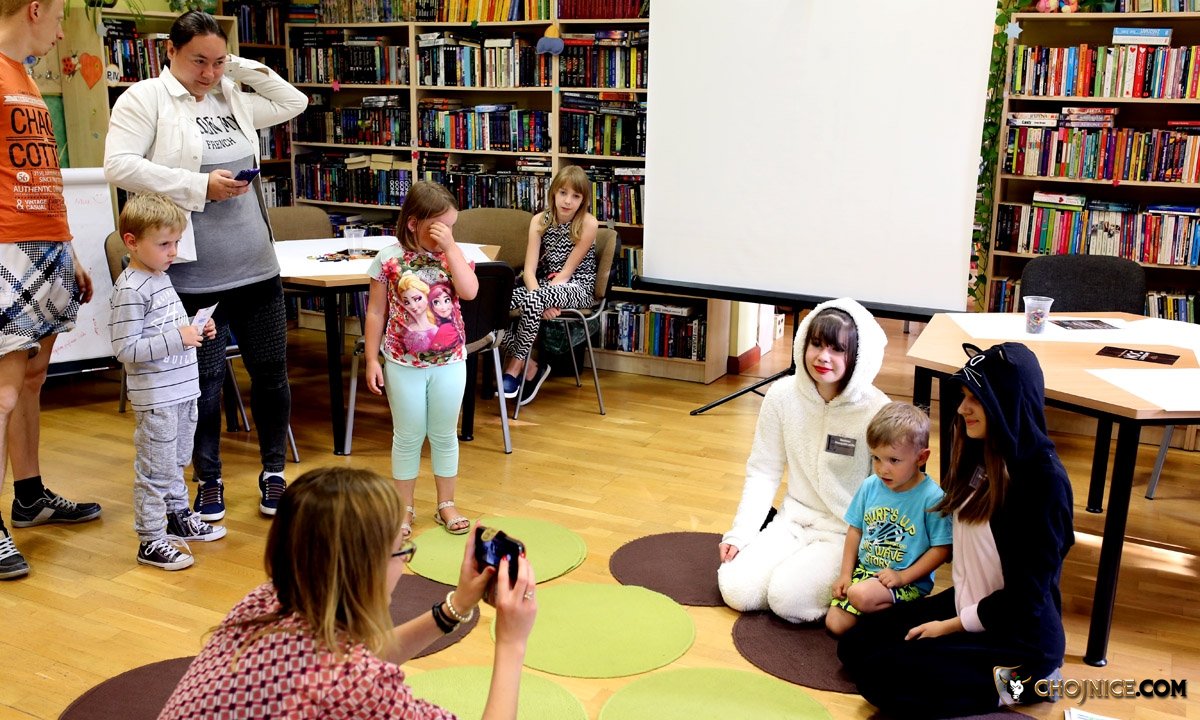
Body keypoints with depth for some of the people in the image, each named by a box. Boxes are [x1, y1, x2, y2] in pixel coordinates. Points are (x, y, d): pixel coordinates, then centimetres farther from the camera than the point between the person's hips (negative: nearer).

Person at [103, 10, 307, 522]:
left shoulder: (232, 96, 13)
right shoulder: (144, 99, -2)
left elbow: (295, 103, 21)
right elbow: (119, 166, -14)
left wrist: (243, 68, 9)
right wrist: (200, 185, -18)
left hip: (256, 268, 5)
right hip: (193, 277, -5)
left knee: (271, 373, 9)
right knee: (204, 382, 6)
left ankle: (273, 472, 25)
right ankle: (209, 480, 23)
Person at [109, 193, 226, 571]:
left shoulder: (161, 276, 11)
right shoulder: (129, 291, -19)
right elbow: (126, 350, -22)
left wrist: (196, 330, 5)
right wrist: (177, 338, -26)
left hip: (183, 390, 9)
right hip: (155, 398, -9)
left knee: (177, 461, 22)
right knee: (155, 469, -1)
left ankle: (178, 516, 38)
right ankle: (150, 542, 9)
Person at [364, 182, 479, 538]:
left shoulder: (453, 256, -2)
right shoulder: (389, 260, -8)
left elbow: (470, 291, -19)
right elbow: (376, 312, -3)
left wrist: (451, 247, -21)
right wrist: (372, 360, -5)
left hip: (449, 362, 2)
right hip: (403, 364, -2)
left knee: (444, 435, 13)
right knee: (408, 436, 9)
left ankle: (446, 505, 28)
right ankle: (404, 508, 25)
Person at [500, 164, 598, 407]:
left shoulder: (588, 224, -10)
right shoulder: (540, 220, 0)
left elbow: (567, 271, -12)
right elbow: (530, 269, -7)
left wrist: (539, 297, -22)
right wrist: (540, 301, -26)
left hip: (577, 288, -5)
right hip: (546, 286, 5)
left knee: (533, 299, -36)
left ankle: (515, 367, -19)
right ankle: (530, 368, -9)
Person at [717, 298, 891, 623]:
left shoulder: (875, 411, -16)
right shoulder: (783, 395, -6)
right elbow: (762, 471, 1)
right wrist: (739, 534, -6)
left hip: (848, 534, -4)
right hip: (793, 521, 4)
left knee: (788, 598, -24)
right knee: (735, 589, -14)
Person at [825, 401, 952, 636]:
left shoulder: (931, 497, -16)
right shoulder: (870, 487, 0)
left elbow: (941, 548, -11)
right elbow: (855, 530, 9)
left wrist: (903, 576, -17)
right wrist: (846, 574, 2)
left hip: (908, 582, -5)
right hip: (864, 570, 5)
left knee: (861, 595, -32)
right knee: (835, 624, -9)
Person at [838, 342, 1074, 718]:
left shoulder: (1043, 479, -23)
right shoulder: (982, 456, 1)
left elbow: (1027, 593, -20)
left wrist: (950, 626, -13)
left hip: (1019, 635, -9)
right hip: (966, 604, 9)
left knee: (880, 676, -19)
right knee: (855, 644, 3)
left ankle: (1011, 681, -5)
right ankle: (990, 672, 9)